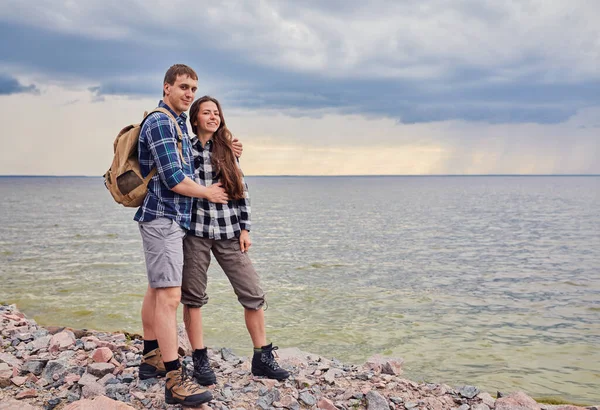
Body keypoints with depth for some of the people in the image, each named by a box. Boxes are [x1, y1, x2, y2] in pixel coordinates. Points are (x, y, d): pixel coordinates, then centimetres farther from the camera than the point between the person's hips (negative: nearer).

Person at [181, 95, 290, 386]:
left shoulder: (227, 149, 9)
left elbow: (242, 191, 9)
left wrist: (245, 229, 3)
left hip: (228, 232, 3)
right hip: (195, 231, -2)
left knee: (252, 293, 0)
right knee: (193, 297, 4)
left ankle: (262, 358, 12)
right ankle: (200, 360, 16)